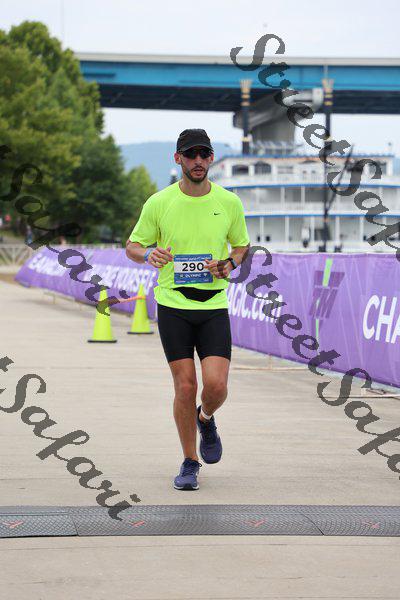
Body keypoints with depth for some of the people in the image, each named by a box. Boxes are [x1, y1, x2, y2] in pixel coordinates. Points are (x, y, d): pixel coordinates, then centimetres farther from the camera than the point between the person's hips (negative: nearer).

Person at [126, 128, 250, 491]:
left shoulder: (229, 202, 1)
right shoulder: (158, 203, -3)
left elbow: (242, 245, 16)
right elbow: (132, 246, 7)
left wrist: (230, 264, -6)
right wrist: (148, 254, -17)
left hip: (214, 305, 1)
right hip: (172, 305, -1)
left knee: (216, 386, -12)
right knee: (185, 387, -3)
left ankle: (206, 420, 25)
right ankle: (190, 462, 15)